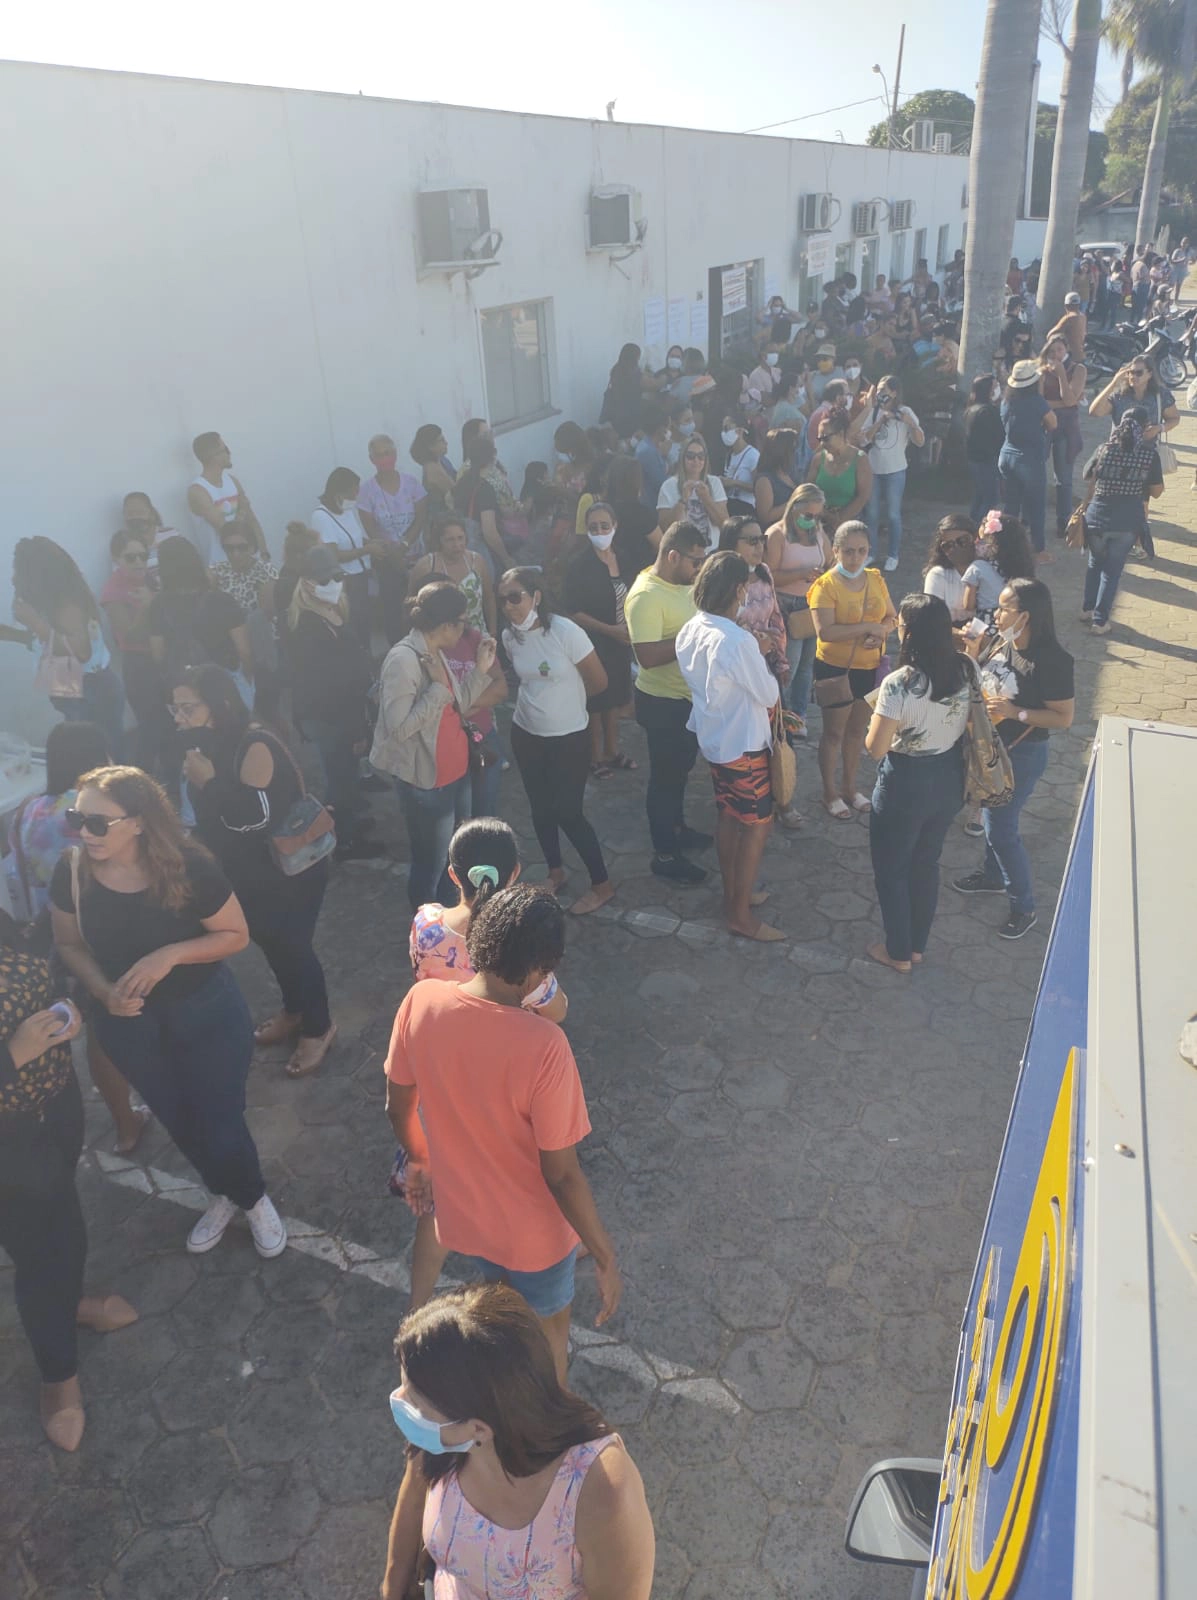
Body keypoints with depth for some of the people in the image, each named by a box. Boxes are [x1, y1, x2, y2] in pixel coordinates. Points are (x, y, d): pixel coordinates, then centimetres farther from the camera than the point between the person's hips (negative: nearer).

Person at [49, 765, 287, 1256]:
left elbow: (236, 934, -16)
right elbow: (69, 944, -2)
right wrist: (104, 992, -19)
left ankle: (254, 1198, 40)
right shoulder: (72, 873, -17)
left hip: (206, 1015, -3)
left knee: (219, 1123, 6)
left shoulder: (188, 867, -26)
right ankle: (226, 1195, 51)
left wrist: (170, 954, -30)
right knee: (180, 1124, 22)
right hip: (128, 1025, 4)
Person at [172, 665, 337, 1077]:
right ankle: (294, 1011, 44)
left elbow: (257, 815, -36)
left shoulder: (255, 747, -26)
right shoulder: (209, 747, 0)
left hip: (289, 873, -8)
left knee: (291, 945, 4)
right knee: (270, 942, 21)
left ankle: (318, 1028, 24)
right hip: (249, 874, 8)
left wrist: (209, 781, -32)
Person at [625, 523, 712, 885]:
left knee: (680, 769, 25)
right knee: (665, 775, 5)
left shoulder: (683, 582, 3)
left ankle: (677, 829, 45)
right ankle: (665, 855, 19)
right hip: (663, 703, -9)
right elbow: (647, 655, -32)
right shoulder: (645, 596, -25)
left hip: (690, 696, 9)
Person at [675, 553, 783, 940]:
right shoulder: (739, 641, -29)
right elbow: (769, 695, -18)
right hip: (743, 746, -8)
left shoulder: (688, 632, -4)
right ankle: (741, 915, 15)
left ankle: (733, 894, 37)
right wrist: (761, 657, -2)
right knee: (757, 825, 6)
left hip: (712, 738, 8)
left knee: (729, 818, 22)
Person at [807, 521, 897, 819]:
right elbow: (824, 631, -27)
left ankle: (850, 787, 35)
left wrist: (881, 632, -14)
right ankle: (830, 794, 22)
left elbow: (891, 616, 9)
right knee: (834, 732, 7)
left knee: (857, 729, 18)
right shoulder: (825, 585, -16)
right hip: (835, 667, -6)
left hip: (869, 667, 6)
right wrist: (869, 627, -24)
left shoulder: (876, 579, 2)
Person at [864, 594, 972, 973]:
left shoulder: (899, 683, -26)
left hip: (906, 784, -6)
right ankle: (917, 945, 39)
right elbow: (969, 724, 7)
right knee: (927, 863, 23)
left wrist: (877, 715, -3)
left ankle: (898, 952, 30)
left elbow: (875, 748, -20)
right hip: (949, 778, 6)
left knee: (891, 869, 15)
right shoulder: (966, 670, -7)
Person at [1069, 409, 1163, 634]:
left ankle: (1088, 608, 35)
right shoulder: (1150, 453, -7)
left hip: (1098, 516, 1)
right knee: (1113, 570, 12)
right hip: (1128, 520, -1)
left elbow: (1087, 477, 9)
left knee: (1095, 564, 24)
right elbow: (1156, 492, 1)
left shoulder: (1104, 449, -6)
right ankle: (1100, 620, 14)